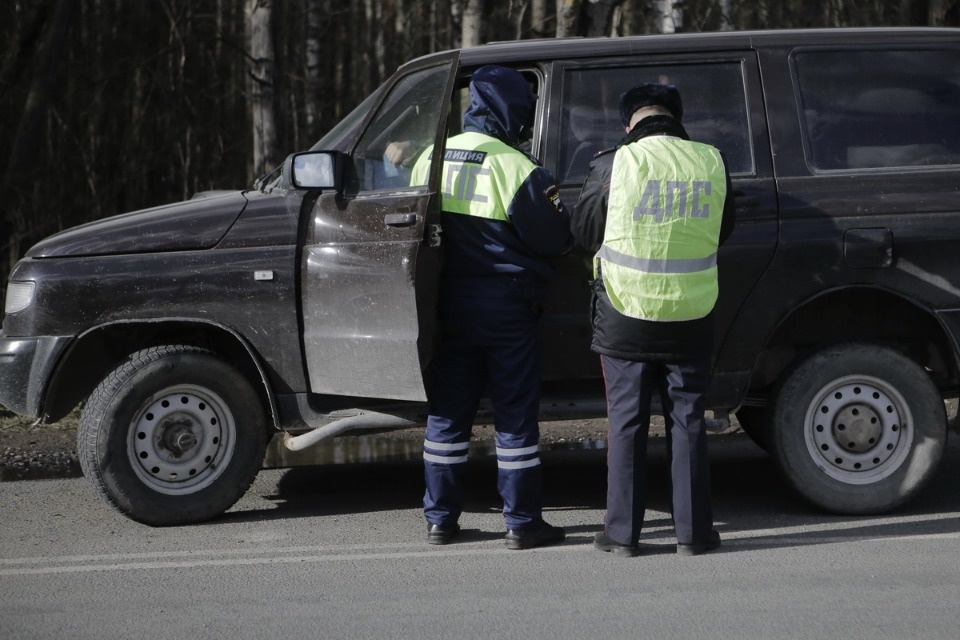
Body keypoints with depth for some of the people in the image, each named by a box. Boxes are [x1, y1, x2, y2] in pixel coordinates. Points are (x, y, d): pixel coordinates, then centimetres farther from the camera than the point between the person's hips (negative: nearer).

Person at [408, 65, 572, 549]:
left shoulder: (430, 159, 5)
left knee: (448, 412, 12)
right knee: (515, 415, 2)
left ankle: (440, 519, 15)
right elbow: (554, 238, -9)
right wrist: (554, 209, 11)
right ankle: (522, 523, 5)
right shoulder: (515, 168, -14)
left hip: (449, 304, 5)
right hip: (506, 306, -5)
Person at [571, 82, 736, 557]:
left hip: (625, 316, -2)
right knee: (687, 421, 10)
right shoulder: (711, 163, -2)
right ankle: (693, 531, 12)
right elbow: (723, 230, 14)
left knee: (626, 423, 7)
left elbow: (583, 232, 2)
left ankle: (623, 532, 10)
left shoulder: (613, 165, -10)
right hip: (691, 317, 2)